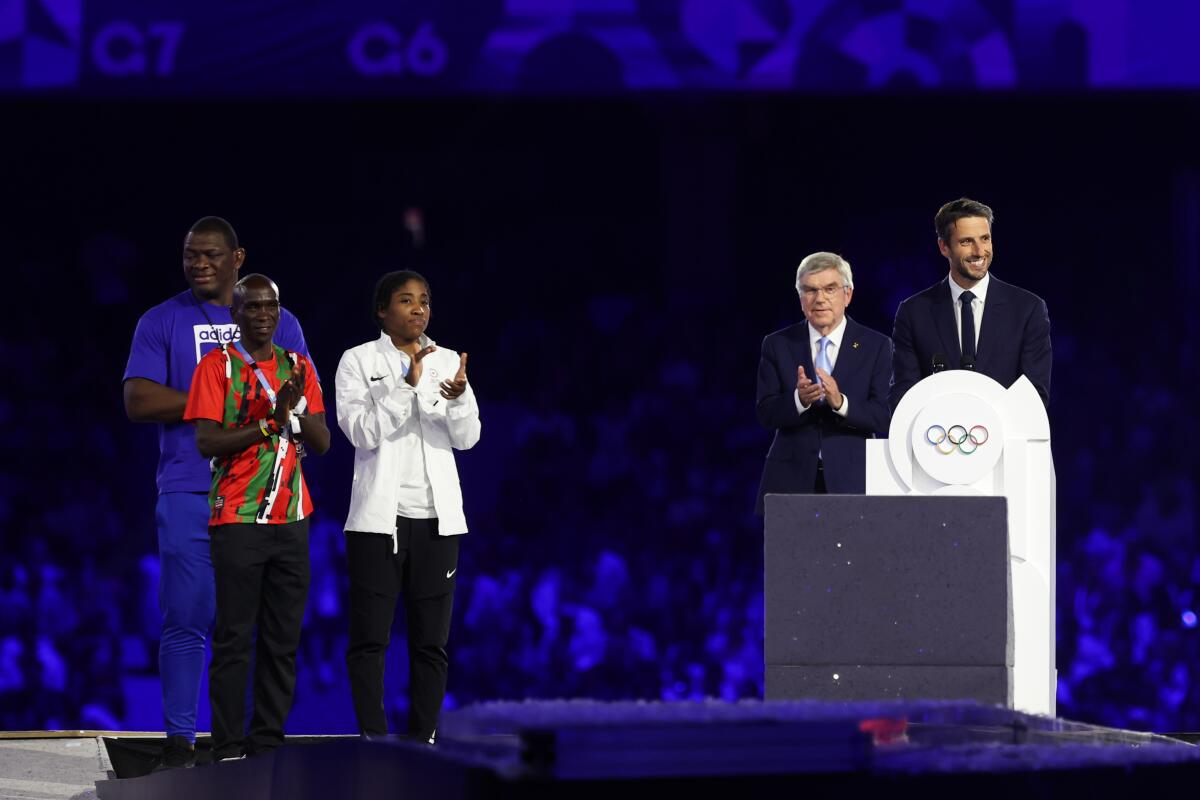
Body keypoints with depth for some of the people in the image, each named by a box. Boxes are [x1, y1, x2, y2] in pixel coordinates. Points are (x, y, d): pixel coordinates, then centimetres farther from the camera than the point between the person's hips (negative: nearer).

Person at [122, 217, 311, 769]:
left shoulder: (278, 323, 14)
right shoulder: (162, 322, 8)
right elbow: (138, 402, -5)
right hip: (188, 494, -2)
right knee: (185, 621, -5)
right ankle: (179, 739, -2)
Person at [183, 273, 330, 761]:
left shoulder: (299, 368, 12)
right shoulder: (217, 366, 0)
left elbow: (322, 444, 8)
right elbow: (206, 442, -10)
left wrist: (298, 408, -11)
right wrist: (271, 423, -18)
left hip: (291, 519, 5)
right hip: (237, 519, -4)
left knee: (283, 639, 4)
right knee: (234, 639, -5)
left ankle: (269, 745, 9)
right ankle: (228, 751, -4)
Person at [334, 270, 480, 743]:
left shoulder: (447, 362, 9)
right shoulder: (359, 361, 0)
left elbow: (467, 438, 2)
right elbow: (362, 431, -11)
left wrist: (458, 397, -19)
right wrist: (407, 385, -20)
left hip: (436, 518, 3)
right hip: (379, 517, -3)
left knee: (431, 641, 3)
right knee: (370, 637, -4)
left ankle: (423, 738, 8)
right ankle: (373, 739, -1)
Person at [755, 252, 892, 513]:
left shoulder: (876, 346, 3)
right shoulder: (777, 345, 6)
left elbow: (883, 417, -5)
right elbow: (766, 414, -1)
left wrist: (840, 402, -23)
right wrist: (799, 400, -22)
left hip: (851, 480, -1)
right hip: (791, 480, 1)